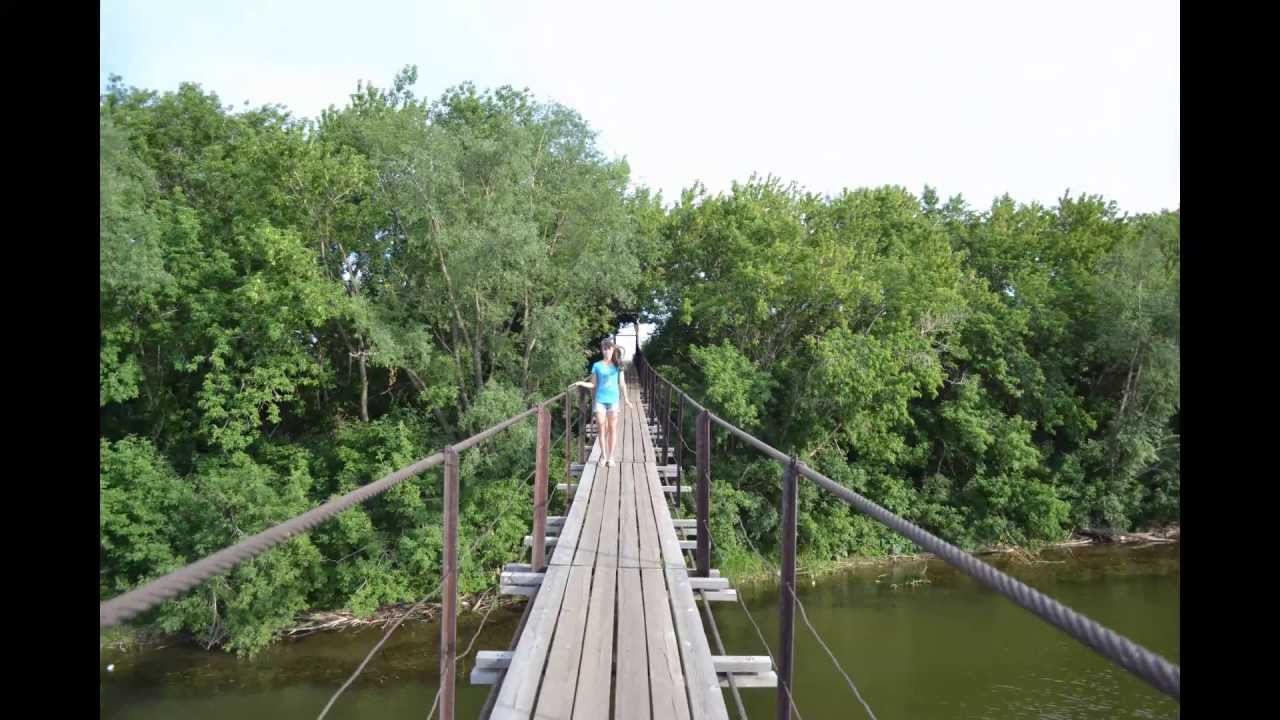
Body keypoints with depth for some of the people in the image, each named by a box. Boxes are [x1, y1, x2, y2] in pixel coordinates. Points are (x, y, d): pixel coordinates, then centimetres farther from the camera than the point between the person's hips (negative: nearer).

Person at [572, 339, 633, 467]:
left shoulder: (617, 365, 5)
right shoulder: (597, 365, 4)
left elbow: (622, 383, 8)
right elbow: (593, 385, 6)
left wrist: (625, 399, 4)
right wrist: (581, 383, -9)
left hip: (613, 400, 0)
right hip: (600, 400, 0)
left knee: (612, 429, 2)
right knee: (601, 429, 1)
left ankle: (611, 457, 7)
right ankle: (603, 456, 11)